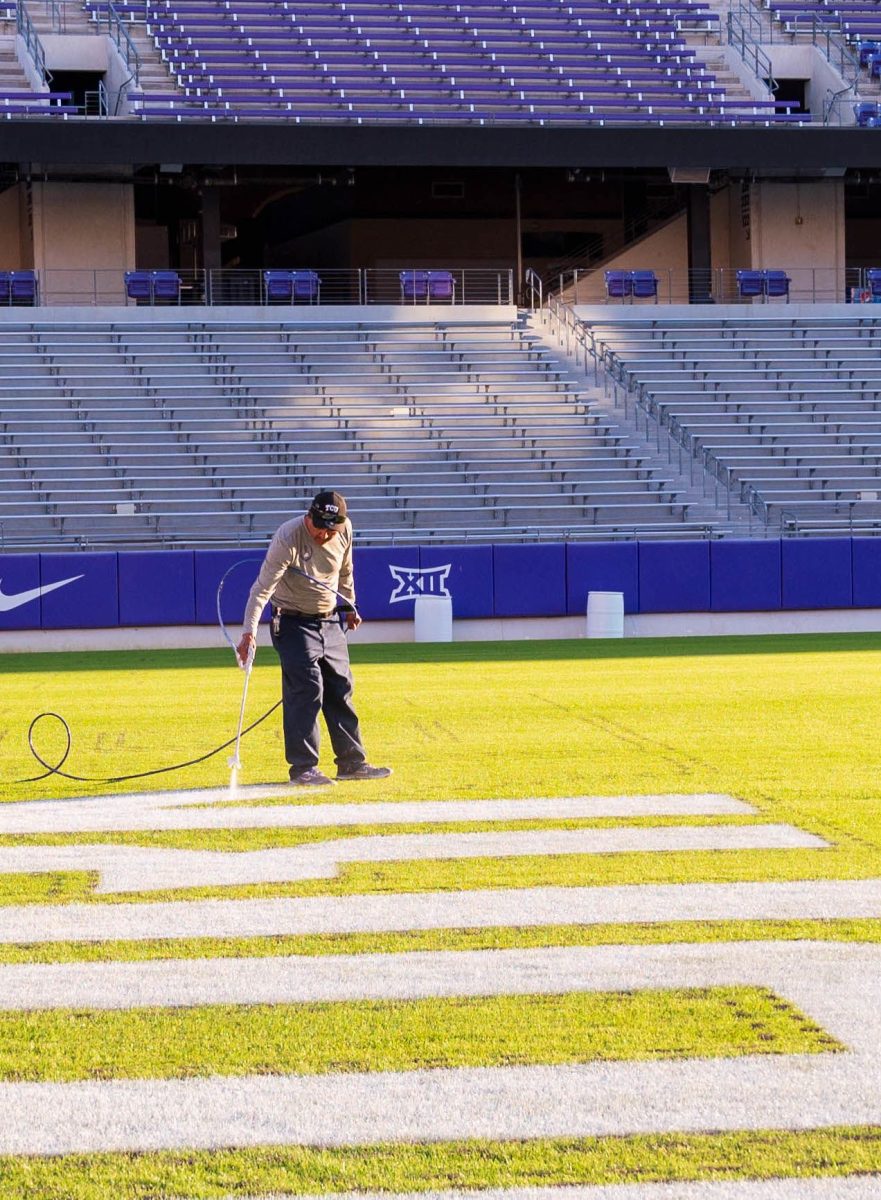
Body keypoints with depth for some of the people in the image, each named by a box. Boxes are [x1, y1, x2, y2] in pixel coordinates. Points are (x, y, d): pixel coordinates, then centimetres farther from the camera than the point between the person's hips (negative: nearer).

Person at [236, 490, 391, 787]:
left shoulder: (345, 530, -8)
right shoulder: (288, 539, -26)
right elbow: (262, 588, -29)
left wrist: (349, 605, 23)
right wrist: (249, 632, -37)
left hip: (330, 621, 6)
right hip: (294, 623, -6)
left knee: (341, 690, 9)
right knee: (306, 690, -13)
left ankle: (352, 762, 18)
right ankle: (303, 767, -8)